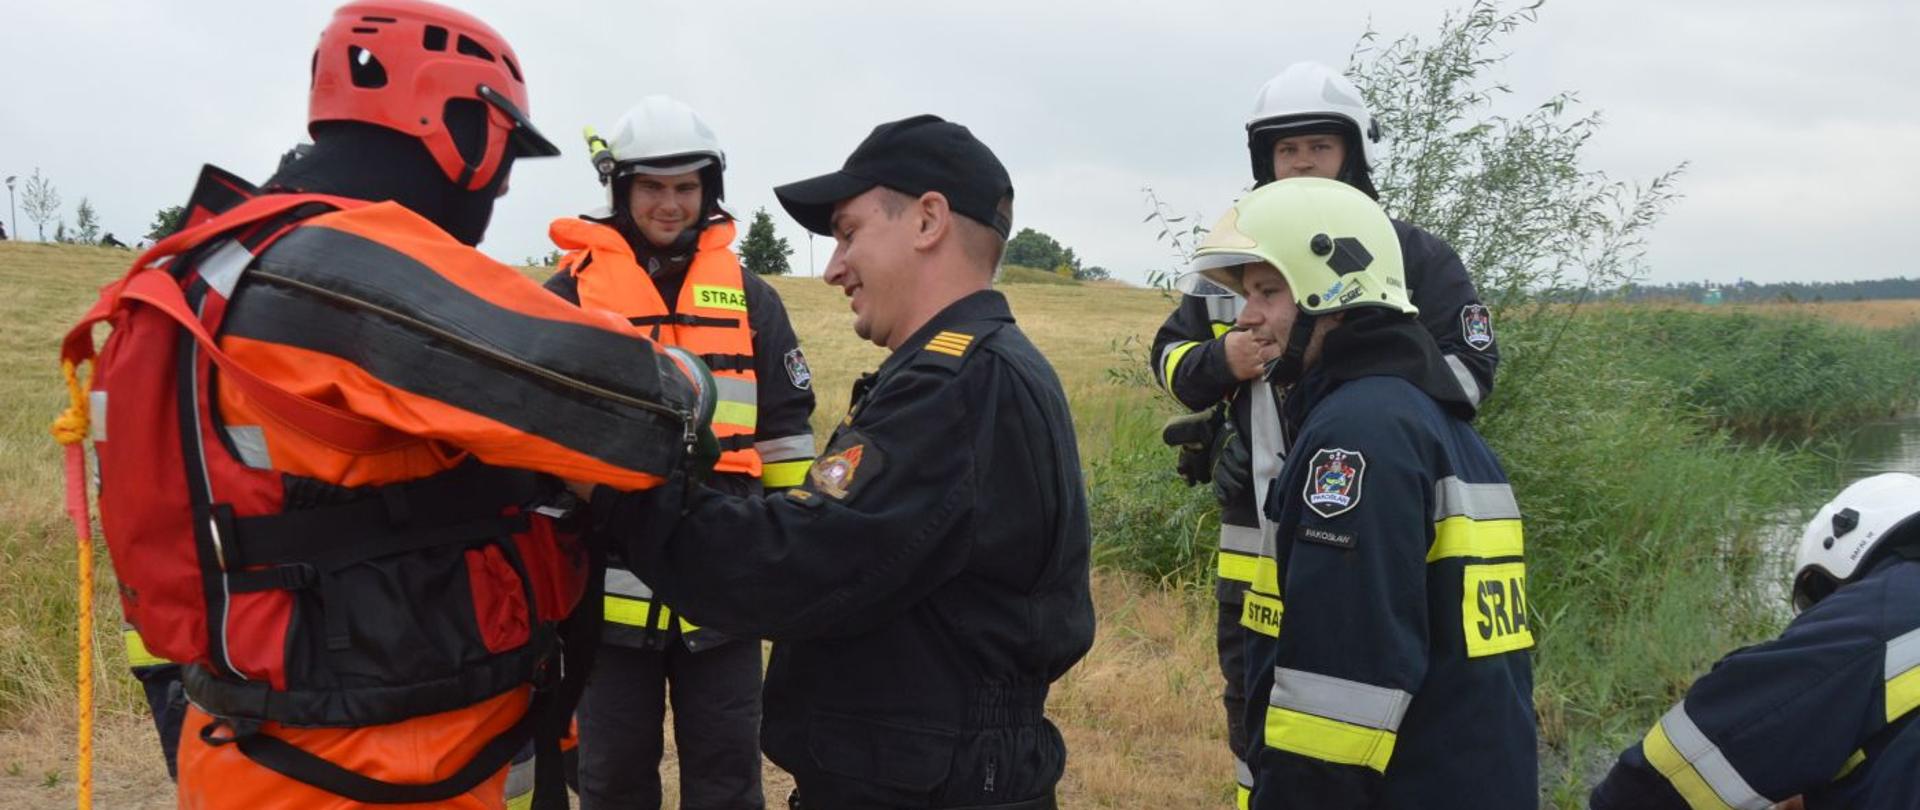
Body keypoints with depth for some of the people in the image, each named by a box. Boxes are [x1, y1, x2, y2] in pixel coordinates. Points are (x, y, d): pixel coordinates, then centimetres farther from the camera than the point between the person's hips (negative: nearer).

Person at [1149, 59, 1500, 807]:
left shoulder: (1417, 256, -1)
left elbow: (1470, 369, -3)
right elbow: (1169, 354, 15)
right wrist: (1222, 360, -7)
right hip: (1257, 531, 4)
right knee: (1252, 701, 16)